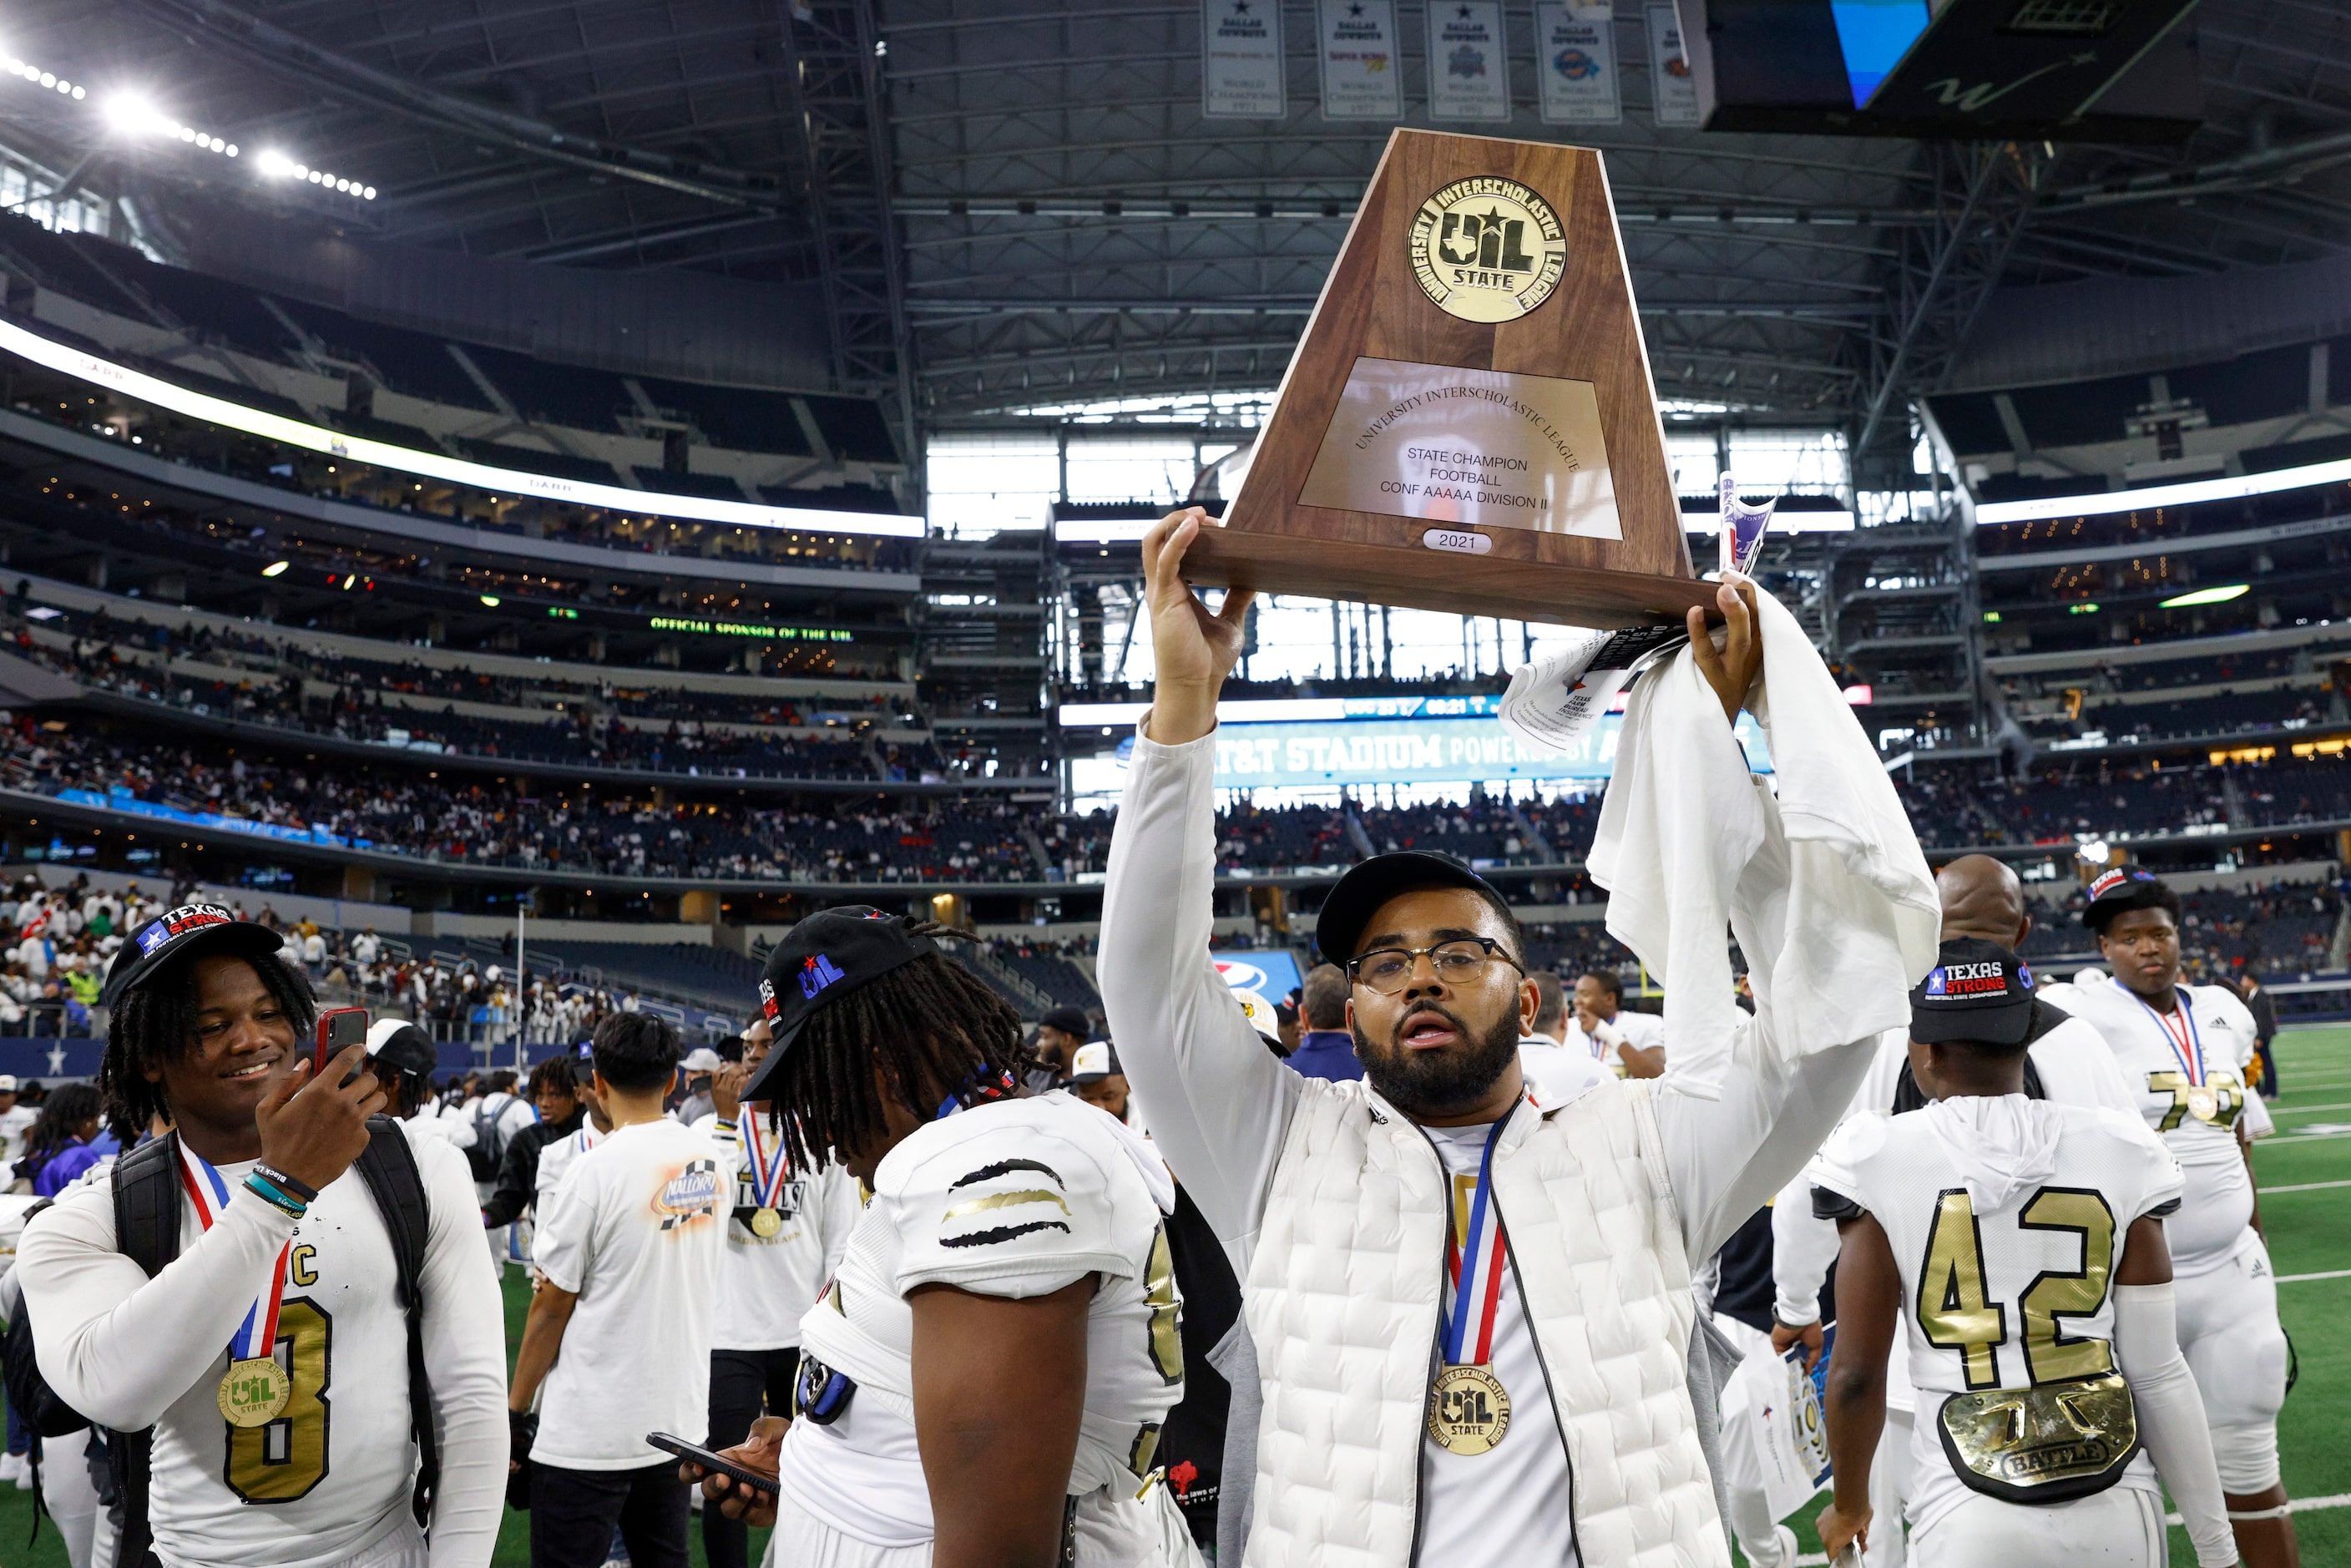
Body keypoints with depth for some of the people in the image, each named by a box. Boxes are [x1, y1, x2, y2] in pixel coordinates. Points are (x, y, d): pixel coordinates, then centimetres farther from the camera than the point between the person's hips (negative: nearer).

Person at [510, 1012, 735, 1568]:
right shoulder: (714, 1161, 1)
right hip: (681, 1414, 6)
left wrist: (516, 1409, 1)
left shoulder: (596, 1170, -16)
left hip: (589, 1434, -6)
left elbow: (551, 1308, -10)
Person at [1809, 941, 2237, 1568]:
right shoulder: (2114, 1151, -2)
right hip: (2117, 1514, 2)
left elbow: (1856, 1374, -5)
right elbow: (2156, 1373, -1)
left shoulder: (1881, 1162, -8)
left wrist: (1848, 1507, 13)